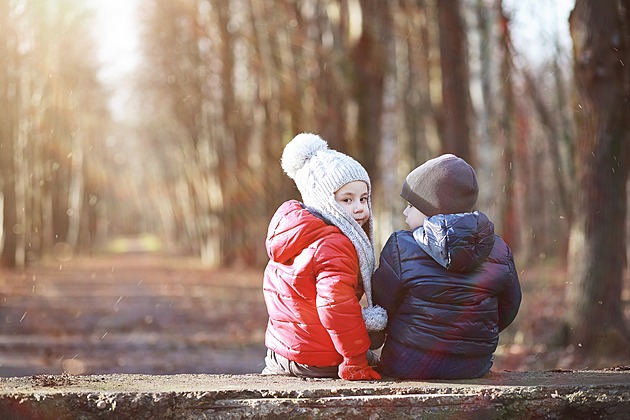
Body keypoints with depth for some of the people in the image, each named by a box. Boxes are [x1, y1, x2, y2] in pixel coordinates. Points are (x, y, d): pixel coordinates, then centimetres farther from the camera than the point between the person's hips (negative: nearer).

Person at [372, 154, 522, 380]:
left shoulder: (401, 248, -12)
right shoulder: (499, 251, -1)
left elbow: (382, 307, -3)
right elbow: (507, 312, 10)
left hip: (409, 367, -4)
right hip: (474, 367, 4)